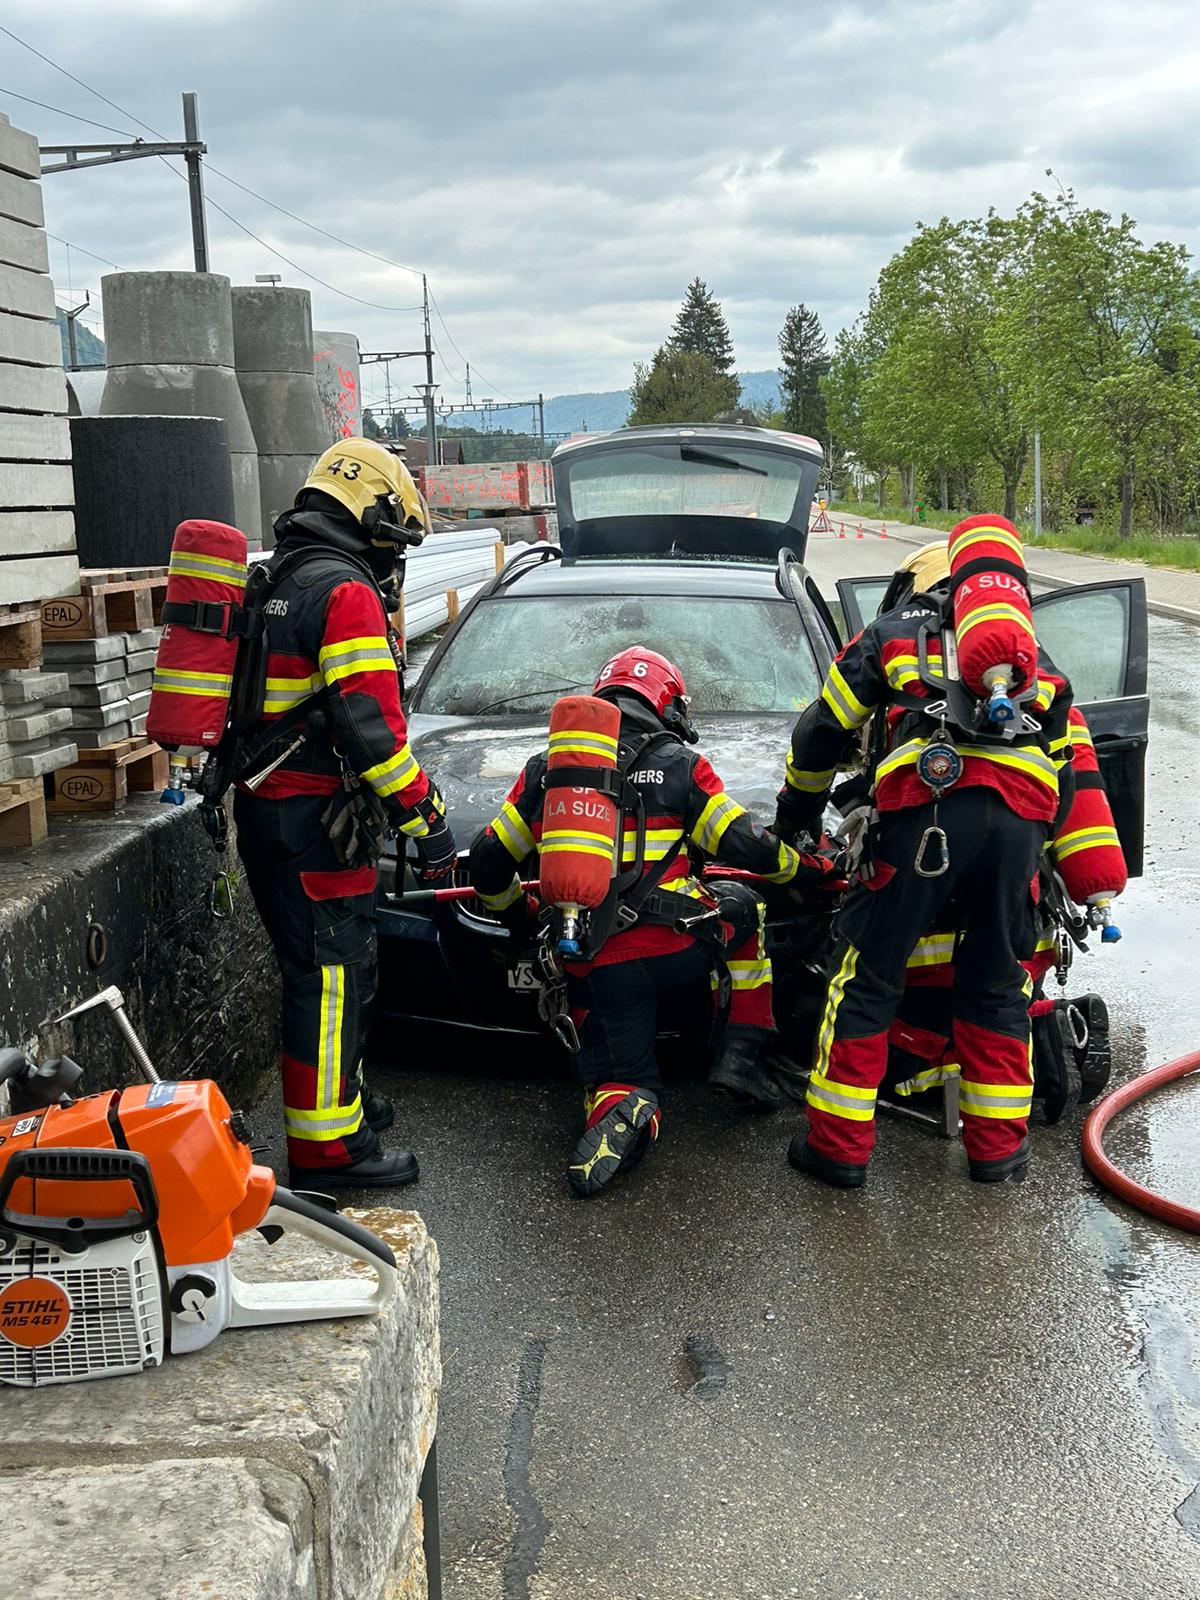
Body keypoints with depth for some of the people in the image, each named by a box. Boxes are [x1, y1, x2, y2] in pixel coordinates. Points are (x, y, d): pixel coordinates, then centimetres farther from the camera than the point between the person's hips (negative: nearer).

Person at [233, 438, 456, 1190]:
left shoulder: (279, 583, 17)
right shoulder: (345, 592, -15)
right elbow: (370, 723, -22)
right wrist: (427, 817, -17)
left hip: (264, 808, 10)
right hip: (316, 817, -10)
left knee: (321, 965, 21)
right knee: (334, 972, -5)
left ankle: (340, 1098, 34)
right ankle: (327, 1147, -1)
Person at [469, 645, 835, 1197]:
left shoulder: (546, 767, 13)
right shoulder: (681, 765, 3)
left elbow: (489, 861, 15)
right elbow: (748, 847, 2)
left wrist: (515, 913, 35)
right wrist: (814, 866, 20)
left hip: (587, 972, 3)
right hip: (669, 949, -3)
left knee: (623, 1079, 18)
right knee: (742, 907, 28)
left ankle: (613, 1109, -20)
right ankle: (741, 1057, 17)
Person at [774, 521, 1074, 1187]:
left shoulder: (891, 634, 24)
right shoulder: (1036, 660, 35)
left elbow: (821, 733, 26)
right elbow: (1065, 761, 34)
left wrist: (796, 811, 42)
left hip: (925, 806, -3)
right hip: (1020, 817, 4)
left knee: (868, 975, 7)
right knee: (997, 982, 19)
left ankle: (839, 1143, 12)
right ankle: (998, 1144, 25)